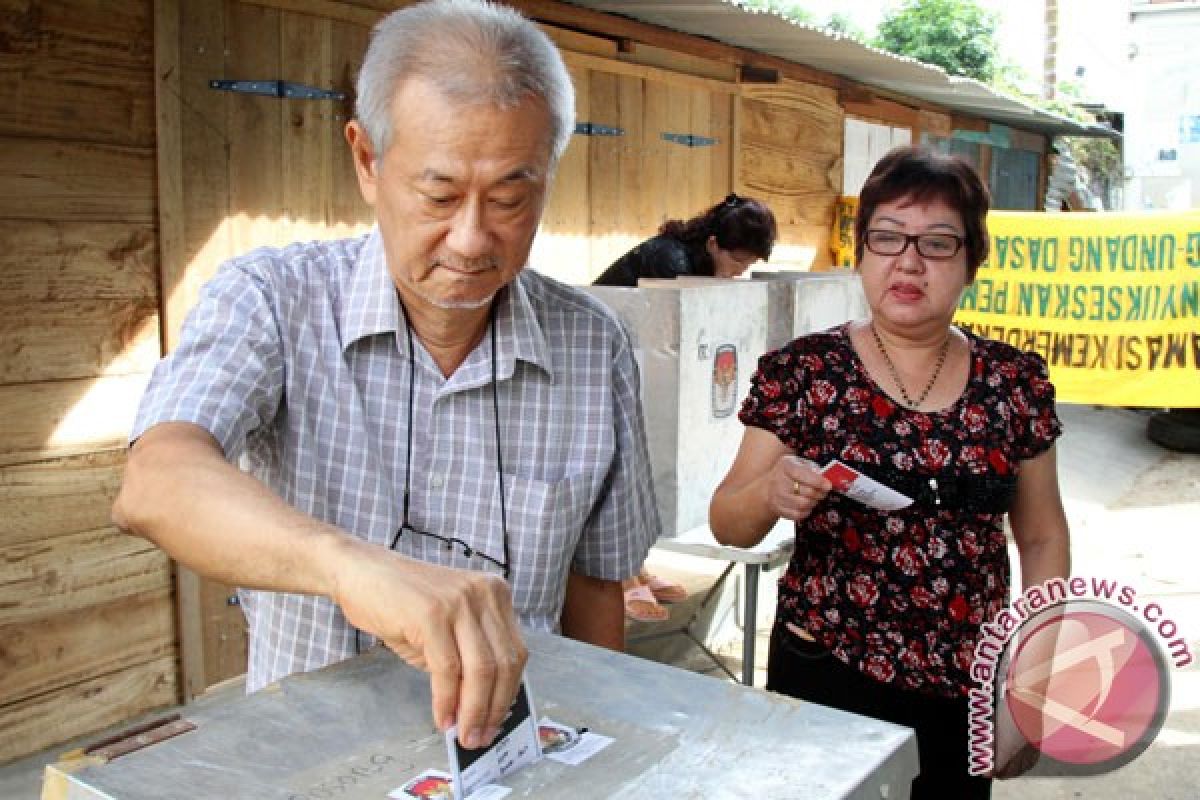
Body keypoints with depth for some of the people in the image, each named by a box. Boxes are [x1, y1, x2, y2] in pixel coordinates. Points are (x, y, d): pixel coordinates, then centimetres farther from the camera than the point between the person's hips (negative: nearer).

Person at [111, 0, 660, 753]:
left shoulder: (595, 347, -4)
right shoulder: (271, 300, -11)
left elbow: (593, 587, 5)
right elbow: (158, 487, -29)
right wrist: (353, 564, -46)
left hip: (511, 756, 1)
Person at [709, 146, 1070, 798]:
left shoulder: (1016, 382, -3)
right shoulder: (800, 371, -9)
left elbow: (1043, 538, 8)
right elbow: (727, 524, -5)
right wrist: (768, 495, -26)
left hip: (967, 693, 2)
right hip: (824, 678, -2)